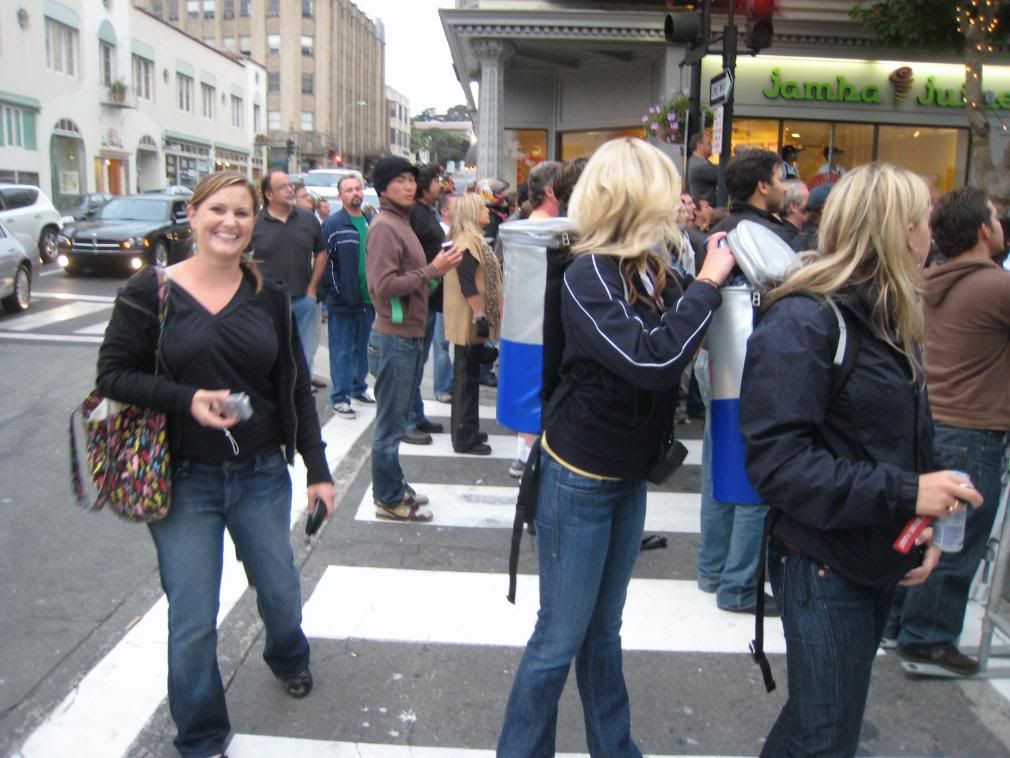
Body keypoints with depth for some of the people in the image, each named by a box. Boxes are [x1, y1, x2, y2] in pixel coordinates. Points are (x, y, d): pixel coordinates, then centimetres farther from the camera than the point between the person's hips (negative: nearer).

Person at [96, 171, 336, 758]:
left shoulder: (269, 296, 2)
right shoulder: (151, 291, -6)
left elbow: (295, 387, 5)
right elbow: (113, 374, -5)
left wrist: (318, 469, 4)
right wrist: (187, 398, -20)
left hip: (261, 476, 3)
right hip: (183, 482, -2)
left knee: (282, 593, 17)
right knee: (193, 623, 4)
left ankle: (289, 659, 53)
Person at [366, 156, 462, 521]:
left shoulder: (401, 223, 16)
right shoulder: (384, 226, -15)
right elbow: (385, 286, -23)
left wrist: (438, 268, 5)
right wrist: (433, 270, -21)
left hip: (408, 336, 10)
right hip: (394, 339, -10)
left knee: (395, 421, 18)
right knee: (390, 425, 0)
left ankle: (393, 487, 30)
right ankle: (389, 500, 11)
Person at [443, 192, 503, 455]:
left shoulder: (472, 239, 17)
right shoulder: (468, 240, -16)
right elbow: (467, 283, -23)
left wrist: (483, 316, 21)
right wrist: (480, 316, -24)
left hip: (472, 319, 10)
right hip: (470, 320, -10)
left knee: (467, 376, 15)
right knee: (467, 377, -5)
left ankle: (467, 430, 23)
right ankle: (465, 438, 1)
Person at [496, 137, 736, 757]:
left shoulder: (653, 271, 1)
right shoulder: (589, 277, -20)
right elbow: (652, 359, -32)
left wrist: (719, 279, -4)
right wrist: (708, 283, -22)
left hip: (630, 474, 7)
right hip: (580, 478, -7)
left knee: (604, 629, 21)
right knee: (561, 637, 6)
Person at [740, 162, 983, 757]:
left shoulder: (892, 323, 10)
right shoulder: (803, 323, -20)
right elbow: (777, 462, -26)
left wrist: (926, 526, 3)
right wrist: (904, 494, -26)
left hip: (882, 561, 9)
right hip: (823, 569, -9)